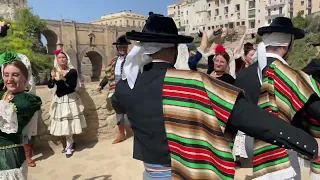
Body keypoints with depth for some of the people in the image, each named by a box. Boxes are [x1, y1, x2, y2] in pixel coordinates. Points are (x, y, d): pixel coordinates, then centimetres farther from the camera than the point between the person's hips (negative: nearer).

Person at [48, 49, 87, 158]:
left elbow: (73, 86, -18)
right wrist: (53, 77, -22)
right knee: (63, 123, 7)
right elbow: (50, 86, -4)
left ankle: (69, 146, 10)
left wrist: (64, 78, -28)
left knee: (68, 122, -3)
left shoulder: (72, 71, -8)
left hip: (70, 99, -4)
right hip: (58, 99, 4)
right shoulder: (54, 71, 5)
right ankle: (70, 143, 24)